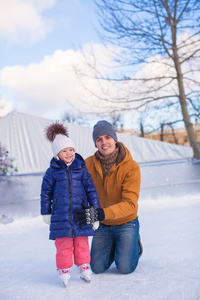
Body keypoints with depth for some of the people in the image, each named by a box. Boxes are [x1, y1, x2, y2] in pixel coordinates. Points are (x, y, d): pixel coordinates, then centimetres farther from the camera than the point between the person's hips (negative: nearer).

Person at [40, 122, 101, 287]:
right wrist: (46, 213, 11)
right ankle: (64, 270, 19)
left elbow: (91, 190, 7)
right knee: (63, 245, 2)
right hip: (60, 216, -1)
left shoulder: (81, 168, 3)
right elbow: (46, 193, 8)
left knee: (82, 243, 10)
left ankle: (84, 267, 28)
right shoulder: (52, 172, 0)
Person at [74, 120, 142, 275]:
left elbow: (130, 204, -29)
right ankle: (115, 246, 29)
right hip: (102, 225, 3)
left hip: (126, 222, -3)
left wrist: (101, 214, -43)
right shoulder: (88, 164, -12)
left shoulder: (131, 167, -23)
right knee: (98, 268, -1)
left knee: (125, 268, -9)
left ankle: (134, 243, 23)